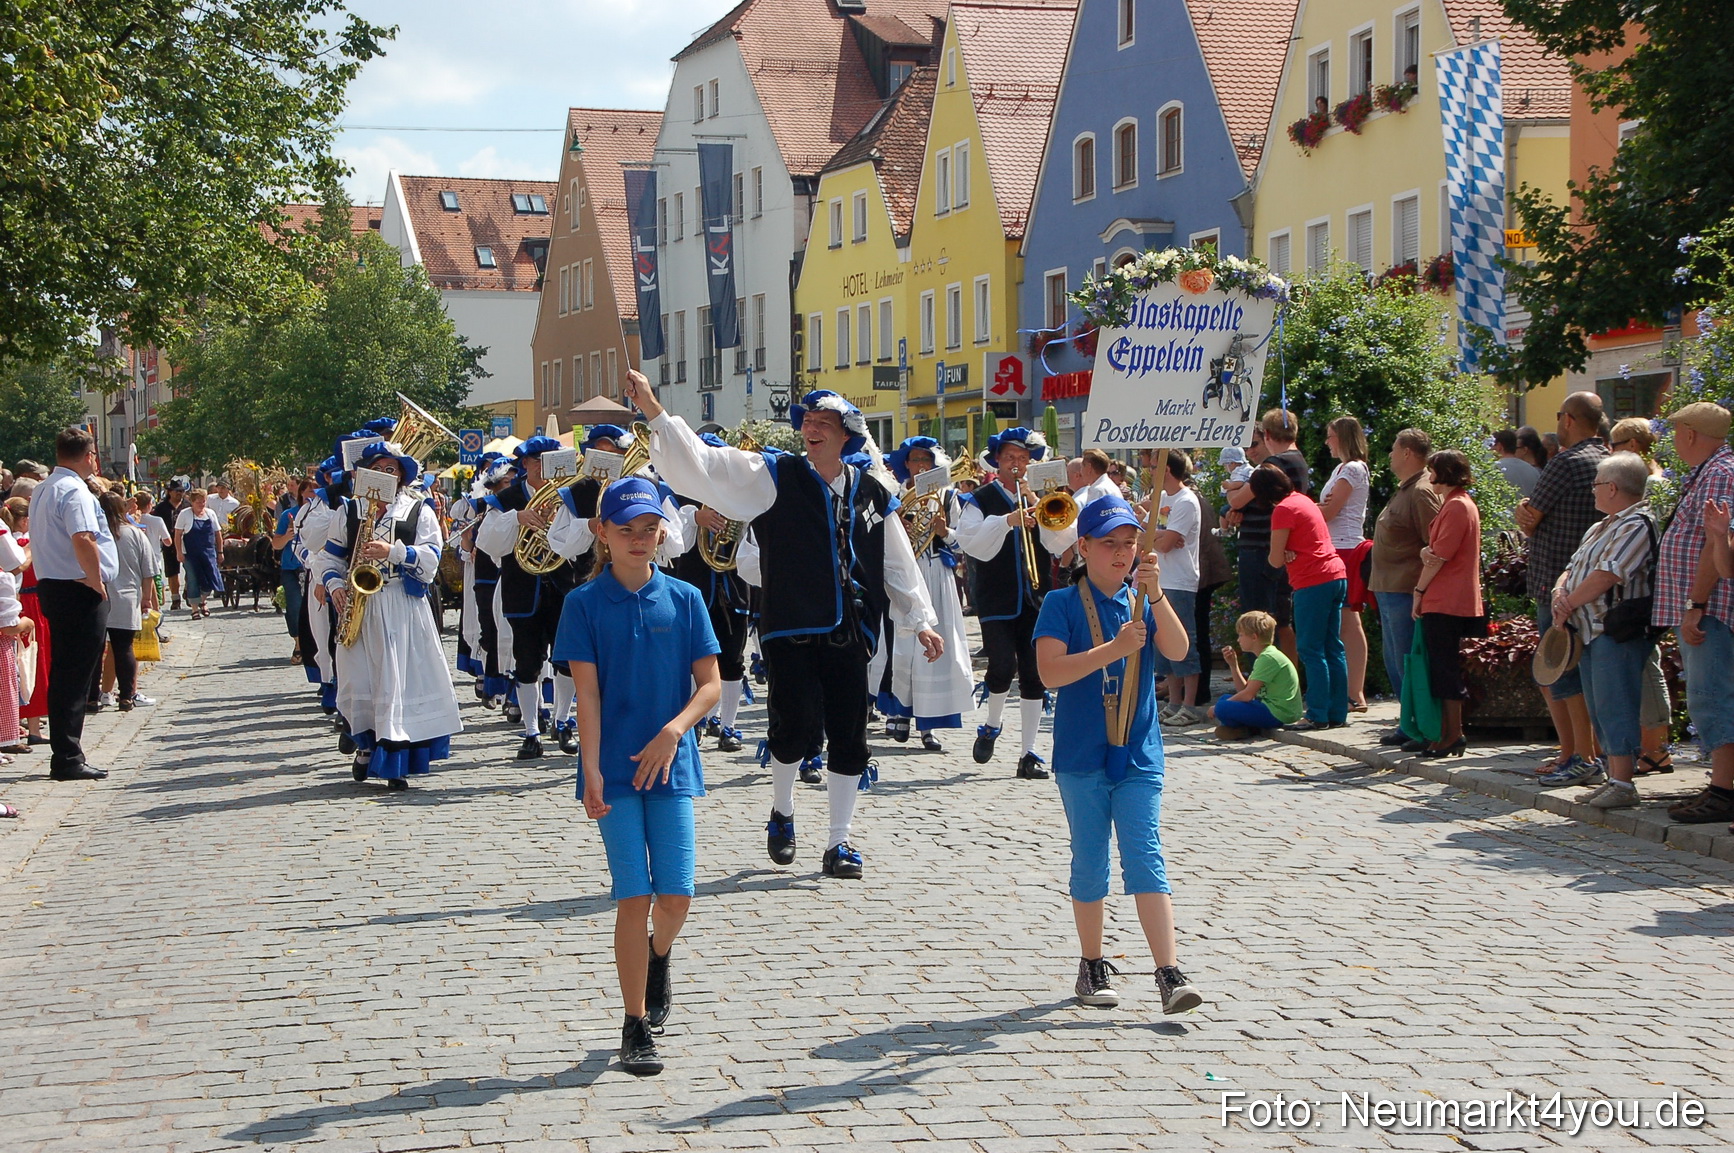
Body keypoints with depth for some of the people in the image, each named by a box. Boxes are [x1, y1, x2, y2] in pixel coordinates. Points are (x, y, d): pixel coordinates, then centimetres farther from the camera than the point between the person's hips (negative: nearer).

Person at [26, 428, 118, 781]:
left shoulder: (42, 490, 15)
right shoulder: (74, 491, -16)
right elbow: (83, 541, -29)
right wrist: (98, 584, -18)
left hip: (51, 588, 10)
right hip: (80, 592, -10)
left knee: (63, 673, 14)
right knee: (76, 676, -6)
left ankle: (64, 756, 19)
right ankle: (68, 759, -5)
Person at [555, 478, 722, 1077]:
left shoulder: (684, 599, 4)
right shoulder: (585, 603, -1)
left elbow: (711, 683, 3)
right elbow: (587, 692, -6)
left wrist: (673, 730, -14)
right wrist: (592, 771, -13)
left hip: (671, 763, 2)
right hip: (616, 769, -2)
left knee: (676, 897, -2)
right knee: (634, 898, -5)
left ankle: (659, 958, 34)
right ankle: (637, 1027, 6)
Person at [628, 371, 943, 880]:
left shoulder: (872, 492, 10)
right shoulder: (775, 477, 0)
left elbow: (898, 564, 18)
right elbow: (701, 462, -10)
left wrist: (921, 621, 17)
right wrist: (653, 410, -20)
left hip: (850, 633, 3)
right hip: (791, 631, -3)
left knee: (849, 738, 3)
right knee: (797, 725, -14)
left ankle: (840, 843, 17)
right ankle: (782, 812, 15)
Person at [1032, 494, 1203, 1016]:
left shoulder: (1143, 602, 6)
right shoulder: (1062, 604, -4)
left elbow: (1178, 651, -10)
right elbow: (1050, 672, -16)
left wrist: (1156, 594, -23)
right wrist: (1114, 649, -24)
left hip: (1138, 756, 1)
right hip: (1081, 756, -1)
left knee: (1146, 860, -5)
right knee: (1089, 863, 9)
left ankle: (1170, 974, -10)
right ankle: (1092, 967, 23)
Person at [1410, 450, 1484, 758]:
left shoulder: (1457, 506, -13)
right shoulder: (1455, 504, 20)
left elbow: (1440, 556, -16)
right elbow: (1434, 551, 20)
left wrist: (1419, 591, -9)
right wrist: (1425, 552, -1)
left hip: (1448, 603, -10)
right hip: (1443, 602, 10)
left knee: (1446, 669, -7)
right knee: (1442, 669, 11)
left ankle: (1453, 736, -6)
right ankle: (1445, 733, 14)